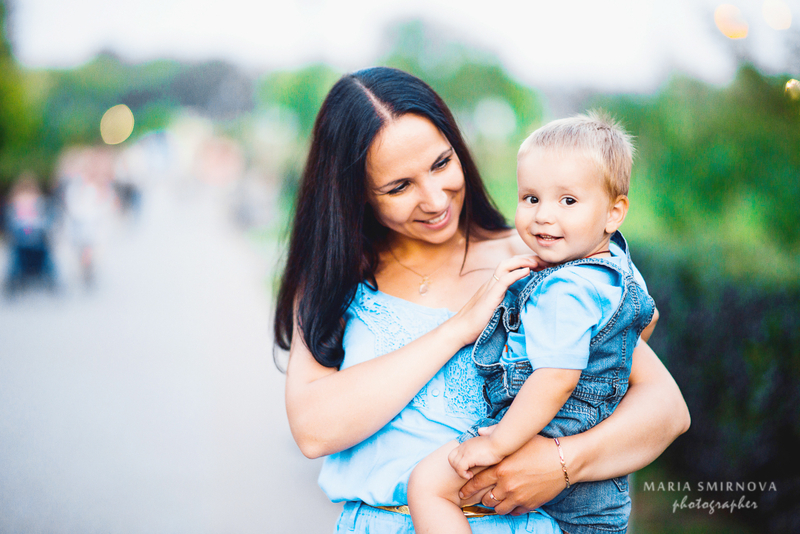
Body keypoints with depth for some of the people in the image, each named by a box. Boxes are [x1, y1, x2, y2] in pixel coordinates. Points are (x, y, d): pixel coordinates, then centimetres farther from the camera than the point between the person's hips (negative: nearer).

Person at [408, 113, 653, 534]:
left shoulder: (563, 293, -25)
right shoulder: (618, 263, 5)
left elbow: (556, 380, -31)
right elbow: (646, 317, 24)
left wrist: (497, 444, -27)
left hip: (544, 435, -10)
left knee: (427, 483, -15)